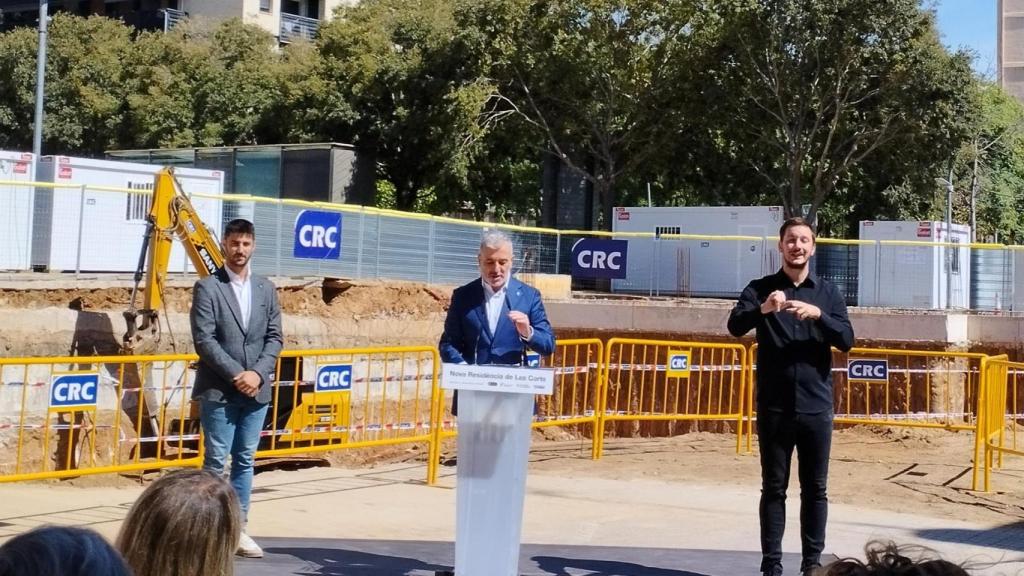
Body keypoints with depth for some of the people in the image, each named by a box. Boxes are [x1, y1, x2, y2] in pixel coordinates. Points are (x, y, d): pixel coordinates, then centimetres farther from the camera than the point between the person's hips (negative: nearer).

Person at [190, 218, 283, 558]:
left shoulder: (266, 289, 11)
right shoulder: (207, 287, -2)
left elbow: (275, 338, 8)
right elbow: (204, 339, -10)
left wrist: (257, 373, -8)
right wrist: (236, 374, -16)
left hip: (256, 389, 4)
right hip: (219, 390, -4)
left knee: (245, 461, 8)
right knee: (215, 461, -3)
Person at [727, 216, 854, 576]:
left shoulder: (827, 292, 7)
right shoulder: (761, 288, 3)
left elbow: (846, 340, -2)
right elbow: (735, 326, -13)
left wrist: (817, 314, -20)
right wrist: (762, 309, -33)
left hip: (816, 407, 1)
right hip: (774, 407, -1)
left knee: (815, 489, 6)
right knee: (773, 488, 3)